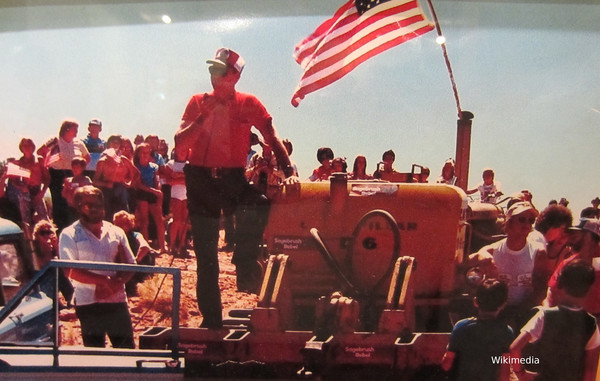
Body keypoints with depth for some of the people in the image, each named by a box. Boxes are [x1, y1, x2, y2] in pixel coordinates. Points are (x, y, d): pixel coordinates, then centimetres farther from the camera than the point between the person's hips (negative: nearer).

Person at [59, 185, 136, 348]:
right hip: (88, 304, -3)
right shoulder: (70, 235, 0)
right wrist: (104, 280, -18)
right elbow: (71, 272, -10)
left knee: (127, 350, 5)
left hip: (117, 301, 3)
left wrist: (116, 283, -10)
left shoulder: (116, 232, 11)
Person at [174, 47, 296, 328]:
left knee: (260, 206, -35)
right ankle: (211, 317, 20)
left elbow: (272, 139, -5)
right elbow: (180, 143, -2)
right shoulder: (198, 102, 6)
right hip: (200, 180, 2)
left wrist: (289, 172, -18)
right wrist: (204, 116, -13)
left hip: (232, 178, -1)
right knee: (205, 254, 6)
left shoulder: (248, 104, 1)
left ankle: (246, 270, -13)